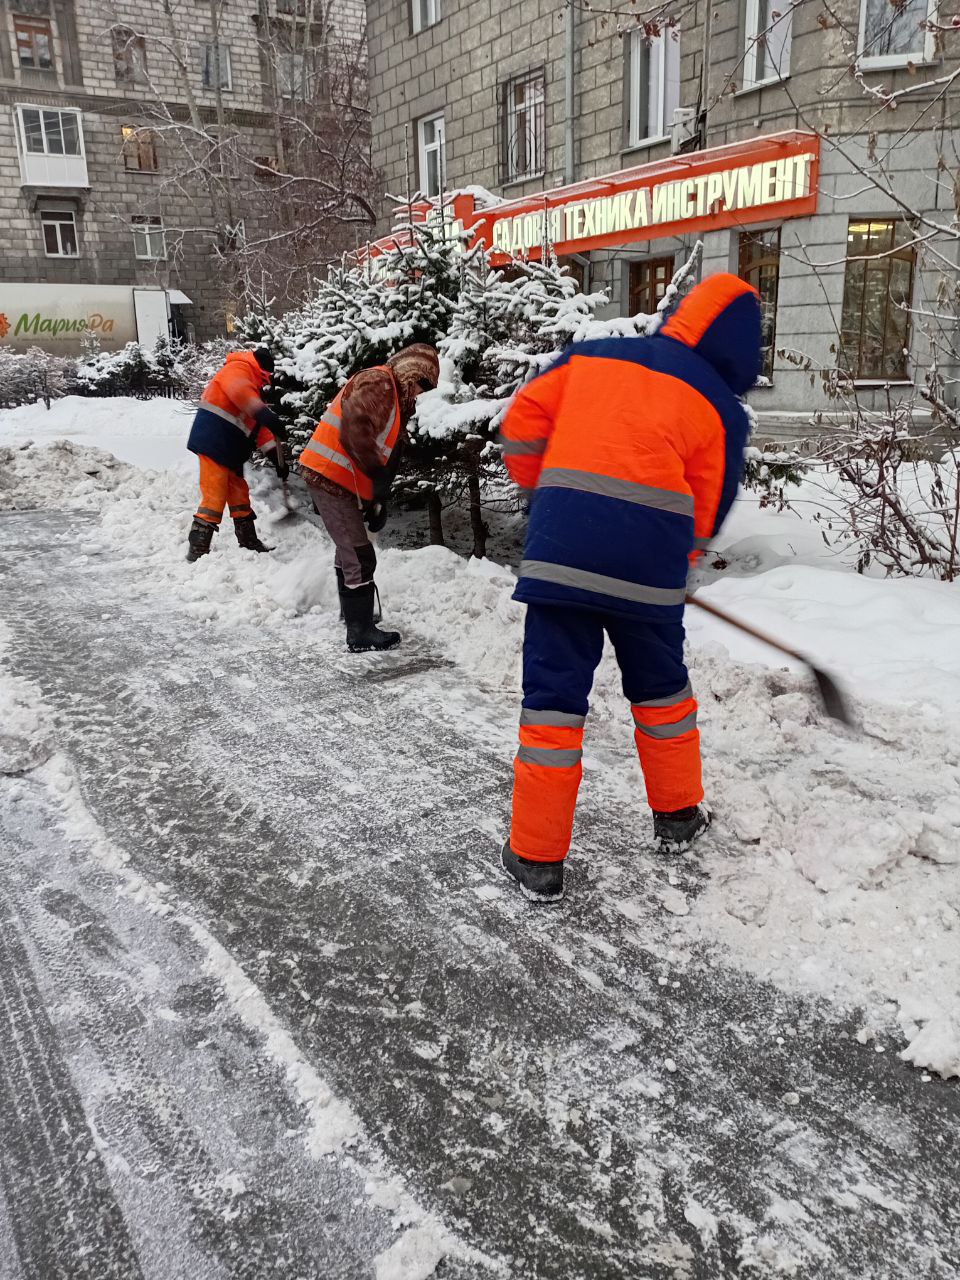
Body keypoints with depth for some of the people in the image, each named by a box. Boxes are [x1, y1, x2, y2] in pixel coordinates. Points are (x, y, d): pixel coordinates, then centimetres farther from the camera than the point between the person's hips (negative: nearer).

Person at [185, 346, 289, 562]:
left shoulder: (251, 387, 26)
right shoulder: (237, 370, -3)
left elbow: (258, 428, 20)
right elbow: (240, 391, -28)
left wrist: (277, 457, 10)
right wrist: (265, 414, -43)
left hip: (229, 451, 10)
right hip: (213, 442, -10)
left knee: (239, 495, 16)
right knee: (214, 497, -12)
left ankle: (250, 544, 26)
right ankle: (197, 550, -9)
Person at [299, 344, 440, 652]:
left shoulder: (397, 402, 18)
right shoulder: (377, 383, -13)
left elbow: (387, 456, 17)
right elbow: (354, 427, -29)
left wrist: (379, 503, 11)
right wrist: (376, 473, -27)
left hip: (339, 481, 11)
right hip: (329, 476, -11)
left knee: (349, 549, 25)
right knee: (360, 557, -10)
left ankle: (352, 611, 44)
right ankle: (360, 632, -5)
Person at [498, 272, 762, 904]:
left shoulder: (592, 353, 18)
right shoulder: (723, 407, 12)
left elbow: (524, 418, 15)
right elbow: (707, 509, 10)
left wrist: (545, 489, 28)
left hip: (562, 543, 1)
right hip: (650, 554, 0)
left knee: (555, 692, 6)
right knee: (661, 684, 21)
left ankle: (537, 857, 12)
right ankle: (678, 816, 38)